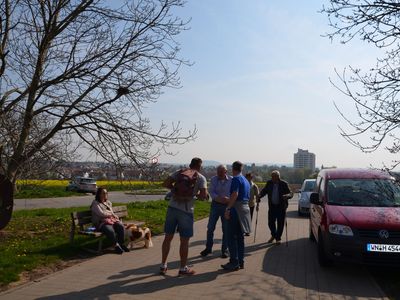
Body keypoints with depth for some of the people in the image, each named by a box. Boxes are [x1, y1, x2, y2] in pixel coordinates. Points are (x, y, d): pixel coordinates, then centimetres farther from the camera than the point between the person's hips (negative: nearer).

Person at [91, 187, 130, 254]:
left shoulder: (108, 203, 21)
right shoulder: (95, 203, -1)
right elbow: (101, 214, -12)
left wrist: (114, 216, -1)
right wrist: (112, 214, -3)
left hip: (111, 220, 6)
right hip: (101, 222, -6)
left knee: (121, 226, -25)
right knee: (110, 230, -36)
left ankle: (122, 244, -14)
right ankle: (116, 245, -15)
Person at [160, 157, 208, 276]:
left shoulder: (179, 172, 8)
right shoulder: (201, 178, 0)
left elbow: (165, 184, 0)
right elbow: (204, 195, -11)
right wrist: (196, 194, 9)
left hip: (172, 207, 4)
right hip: (186, 211, -4)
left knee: (168, 237, 13)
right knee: (184, 240, 8)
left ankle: (163, 266, 23)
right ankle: (183, 268, 18)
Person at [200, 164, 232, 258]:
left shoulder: (231, 180, -5)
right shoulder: (213, 179, -1)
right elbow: (211, 192, -8)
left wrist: (228, 199, -27)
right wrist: (218, 198, -27)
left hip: (227, 206, -1)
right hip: (215, 204, 2)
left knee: (225, 229, 4)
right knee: (210, 227, 4)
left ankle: (224, 250, 17)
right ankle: (208, 248, 19)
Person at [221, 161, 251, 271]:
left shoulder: (236, 179, -9)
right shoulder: (246, 180, 19)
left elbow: (235, 194, -22)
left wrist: (228, 208, -23)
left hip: (236, 209, -9)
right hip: (245, 208, 9)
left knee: (232, 237, -4)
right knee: (240, 237, 13)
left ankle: (234, 262, -3)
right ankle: (241, 261, 18)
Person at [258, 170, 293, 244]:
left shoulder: (284, 184, -9)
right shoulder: (269, 183, 0)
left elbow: (291, 193, -8)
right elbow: (264, 191, 9)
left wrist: (286, 196, -30)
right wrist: (259, 196, -11)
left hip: (281, 207, -2)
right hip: (272, 206, 3)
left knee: (280, 224, 4)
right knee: (271, 223, 6)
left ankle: (278, 238, 22)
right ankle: (273, 235, 32)